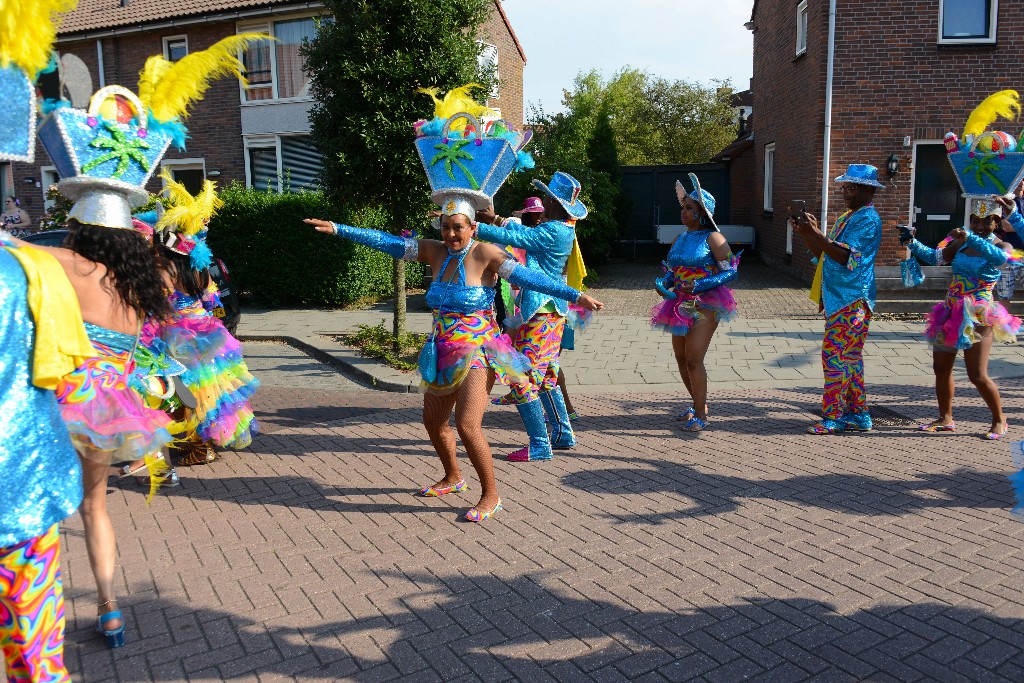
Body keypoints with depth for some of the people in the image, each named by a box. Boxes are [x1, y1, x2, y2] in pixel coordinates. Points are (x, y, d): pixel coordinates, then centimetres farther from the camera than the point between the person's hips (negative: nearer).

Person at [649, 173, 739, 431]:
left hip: (705, 306, -7)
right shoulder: (679, 240, 11)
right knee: (681, 358, 12)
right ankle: (698, 403, 32)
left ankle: (700, 415, -1)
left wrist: (699, 285, -22)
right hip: (681, 305, 7)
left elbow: (730, 271, -12)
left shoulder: (712, 238, -9)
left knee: (694, 360, -12)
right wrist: (664, 285, -2)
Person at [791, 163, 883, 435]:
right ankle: (858, 415, 20)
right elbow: (823, 253, 19)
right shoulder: (847, 217, 20)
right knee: (850, 357, 12)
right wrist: (805, 233, 5)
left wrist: (815, 232, -24)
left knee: (835, 355, -10)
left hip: (851, 300, -10)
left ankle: (833, 418, -5)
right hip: (838, 298, 10)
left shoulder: (867, 219, -10)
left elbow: (845, 256, -21)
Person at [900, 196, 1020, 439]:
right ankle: (945, 419, 23)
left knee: (977, 375, -6)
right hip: (951, 312, 6)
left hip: (977, 316, -6)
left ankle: (1000, 420, 15)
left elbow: (1000, 257, -29)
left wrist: (970, 238, -39)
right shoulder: (961, 242, 9)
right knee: (941, 368, 10)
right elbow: (935, 257, 8)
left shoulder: (1000, 245, -6)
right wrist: (913, 243, -6)